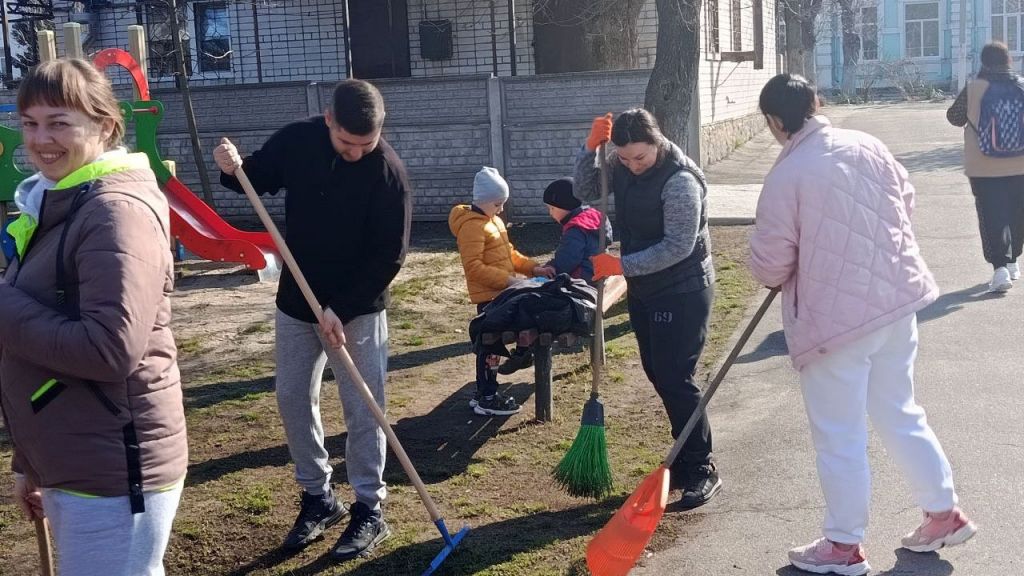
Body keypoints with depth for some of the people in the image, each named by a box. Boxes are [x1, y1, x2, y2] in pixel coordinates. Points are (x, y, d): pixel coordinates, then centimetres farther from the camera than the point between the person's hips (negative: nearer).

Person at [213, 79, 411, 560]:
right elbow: (257, 180, 9)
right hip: (296, 301, 5)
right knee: (293, 398, 10)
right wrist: (233, 170, -15)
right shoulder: (296, 141, -8)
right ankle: (318, 498, 26)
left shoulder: (387, 172, -19)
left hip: (358, 308, -4)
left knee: (362, 409, 1)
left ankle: (369, 510, 14)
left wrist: (342, 308, -20)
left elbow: (389, 256, -17)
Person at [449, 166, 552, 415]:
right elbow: (473, 267, -24)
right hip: (488, 295, -9)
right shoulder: (472, 226, -17)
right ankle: (486, 399, 7)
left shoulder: (493, 220, 14)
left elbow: (509, 253, 19)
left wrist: (533, 268, 5)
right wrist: (507, 280, -26)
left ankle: (485, 393, 25)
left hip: (501, 293, 9)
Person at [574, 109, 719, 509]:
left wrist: (622, 266, -24)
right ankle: (686, 459, 27)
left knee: (675, 380, -8)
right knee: (658, 376, 13)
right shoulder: (623, 166, 1)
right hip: (643, 289, 9)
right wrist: (591, 148, -10)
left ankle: (702, 470, 4)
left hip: (682, 292, -8)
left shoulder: (679, 180, -23)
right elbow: (585, 191, 6)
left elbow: (678, 246, -25)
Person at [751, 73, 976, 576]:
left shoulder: (787, 175, -17)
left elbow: (768, 264, -13)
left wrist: (774, 275, 10)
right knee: (900, 414, 22)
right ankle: (945, 513, 33)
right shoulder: (867, 145, 2)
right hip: (896, 299, 7)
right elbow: (906, 200, 17)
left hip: (834, 317, -7)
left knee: (839, 437, 6)